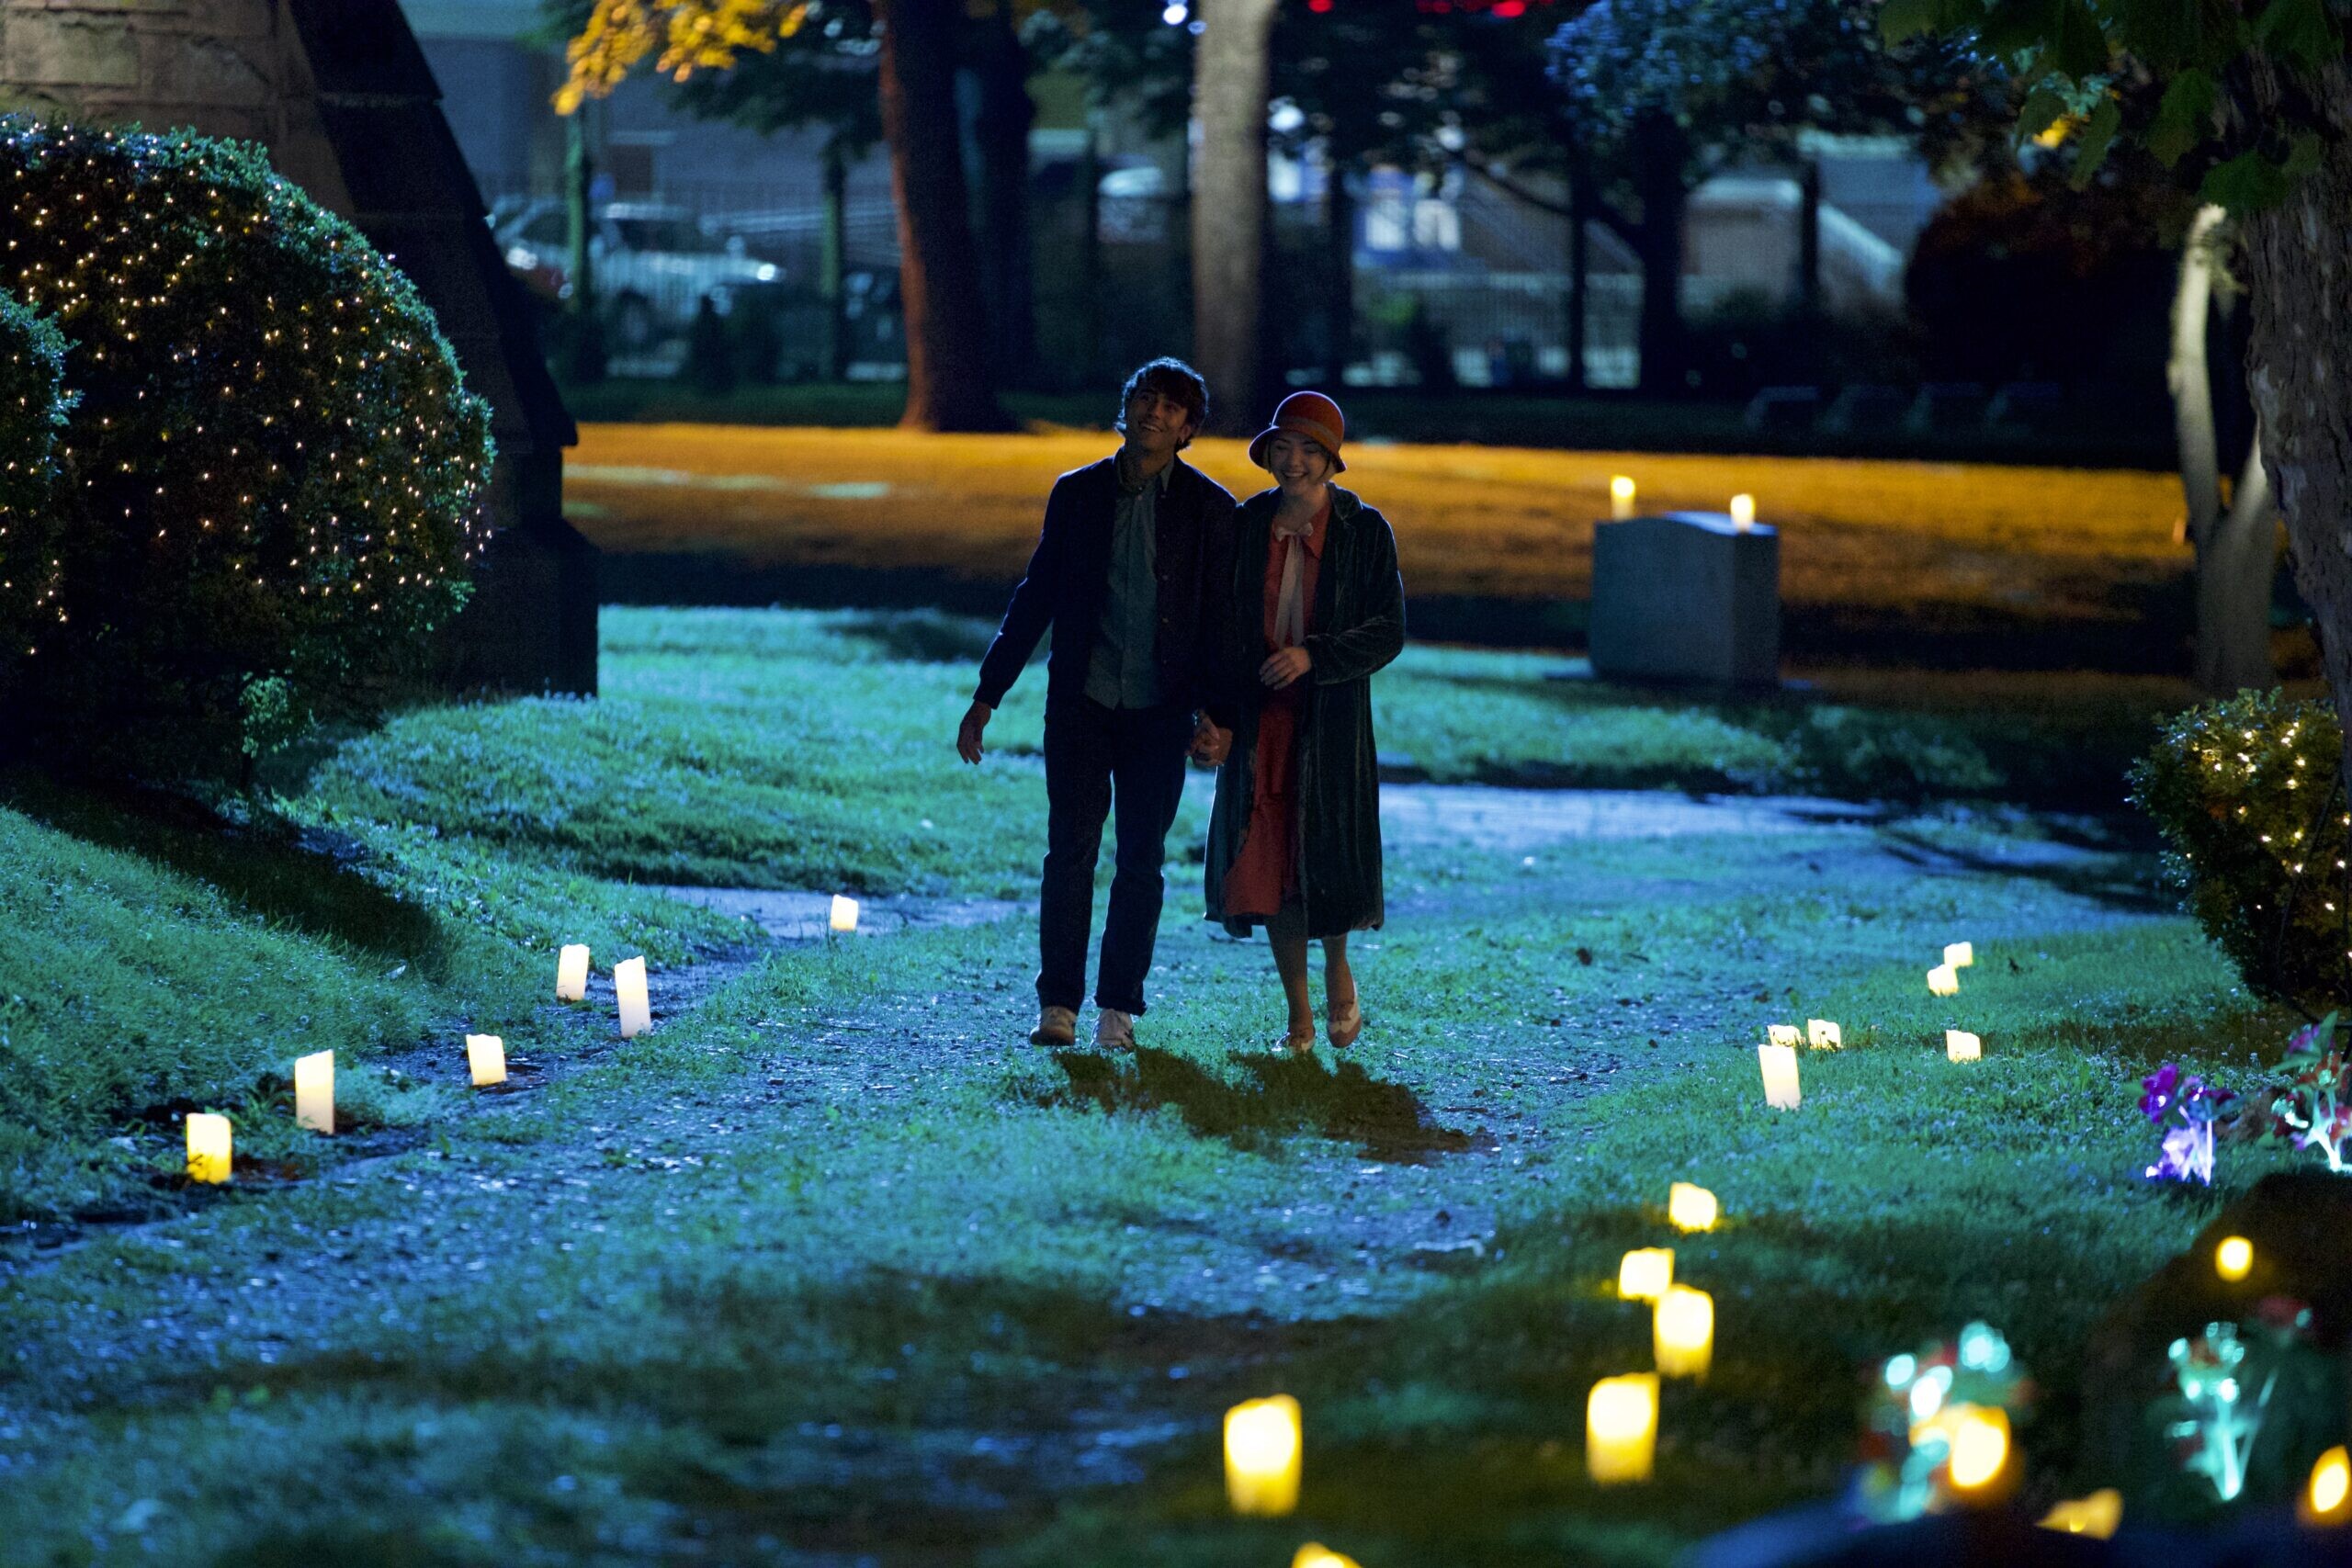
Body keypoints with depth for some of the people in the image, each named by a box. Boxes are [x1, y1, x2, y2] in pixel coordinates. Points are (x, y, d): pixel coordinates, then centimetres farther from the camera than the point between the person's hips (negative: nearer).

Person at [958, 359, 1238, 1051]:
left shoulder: (1209, 509, 2)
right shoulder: (1077, 494, 6)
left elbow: (1222, 618, 2)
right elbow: (1035, 598, 10)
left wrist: (1216, 714, -8)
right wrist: (987, 696, 8)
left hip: (1159, 712, -1)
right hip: (1080, 704, 1)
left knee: (1141, 862, 2)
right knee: (1070, 850, -5)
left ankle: (1118, 1010, 9)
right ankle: (1057, 1006, -2)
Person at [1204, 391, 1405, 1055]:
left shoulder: (1364, 531, -4)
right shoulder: (1246, 525, 5)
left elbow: (1388, 630, -6)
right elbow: (1223, 621, 10)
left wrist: (1314, 656, -20)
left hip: (1331, 721, -3)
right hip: (1260, 719, 3)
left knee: (1328, 858, -3)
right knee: (1269, 865, 1)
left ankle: (1338, 968, 28)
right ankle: (1299, 1018, 12)